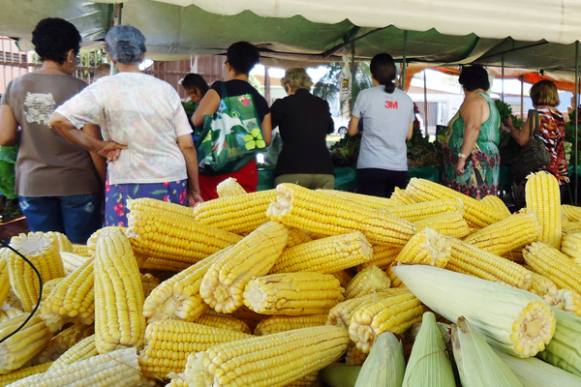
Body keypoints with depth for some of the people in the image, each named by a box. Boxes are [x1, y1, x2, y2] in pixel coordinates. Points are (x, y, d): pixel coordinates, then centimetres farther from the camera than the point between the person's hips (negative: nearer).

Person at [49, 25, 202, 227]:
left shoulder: (105, 88, -4)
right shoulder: (166, 89, 5)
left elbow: (58, 120, -12)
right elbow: (187, 145, 3)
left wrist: (97, 146, -2)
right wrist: (194, 190, 11)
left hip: (129, 186, -3)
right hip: (174, 183, 3)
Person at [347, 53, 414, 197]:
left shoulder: (365, 95, -2)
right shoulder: (407, 99, 8)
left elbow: (352, 130, 6)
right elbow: (408, 135, 16)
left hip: (371, 167, -3)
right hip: (399, 168, 3)